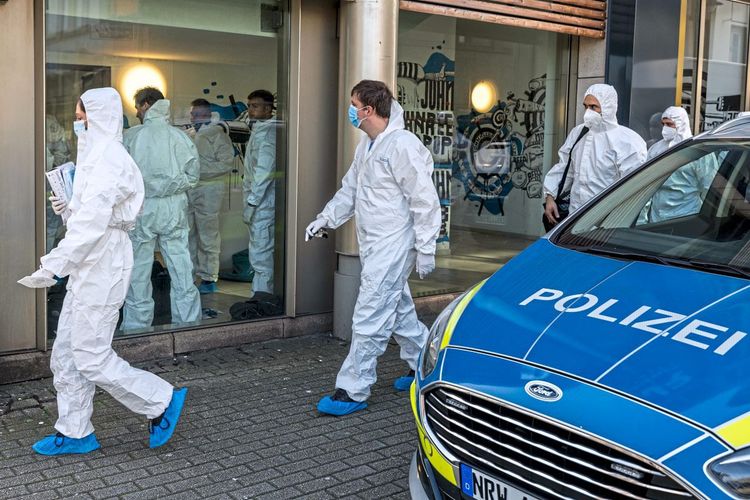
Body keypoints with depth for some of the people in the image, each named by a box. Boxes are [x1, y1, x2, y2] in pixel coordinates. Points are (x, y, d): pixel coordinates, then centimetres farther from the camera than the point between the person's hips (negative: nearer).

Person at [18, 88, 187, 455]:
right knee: (66, 354, 13)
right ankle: (74, 432, 23)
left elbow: (91, 224, -24)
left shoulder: (107, 160, -17)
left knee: (92, 358, -4)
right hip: (90, 266, 10)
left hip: (102, 266, -10)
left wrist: (52, 267, -22)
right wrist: (68, 205, 5)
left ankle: (163, 402, 8)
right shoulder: (96, 155, 17)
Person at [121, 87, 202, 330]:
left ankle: (137, 326, 16)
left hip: (141, 208, -1)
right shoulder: (180, 136, -1)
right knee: (181, 270, 7)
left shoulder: (130, 136, -6)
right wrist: (172, 186, 11)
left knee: (138, 272, 8)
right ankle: (188, 322, 14)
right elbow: (193, 174, 0)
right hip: (174, 208, 2)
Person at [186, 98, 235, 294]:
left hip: (208, 191, -7)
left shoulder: (217, 135, -5)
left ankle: (209, 278, 5)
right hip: (188, 189, 7)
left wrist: (200, 168, -17)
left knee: (208, 237, -3)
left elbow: (227, 163, -14)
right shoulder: (189, 134, 15)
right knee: (187, 235, 11)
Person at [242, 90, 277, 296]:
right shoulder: (259, 129, 17)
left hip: (262, 202, -10)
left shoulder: (265, 133, -14)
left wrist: (251, 203, -20)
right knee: (264, 252, 14)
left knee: (260, 254, -7)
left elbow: (264, 171, -21)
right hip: (262, 202, 10)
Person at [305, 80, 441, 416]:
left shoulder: (403, 145, -18)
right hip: (373, 246, 10)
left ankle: (352, 392, -1)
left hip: (393, 247, -10)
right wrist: (325, 219, 12)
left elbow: (425, 201, -18)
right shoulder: (366, 146, 12)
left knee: (369, 319, -8)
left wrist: (425, 249, -18)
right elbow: (350, 189, 23)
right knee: (400, 311, 20)